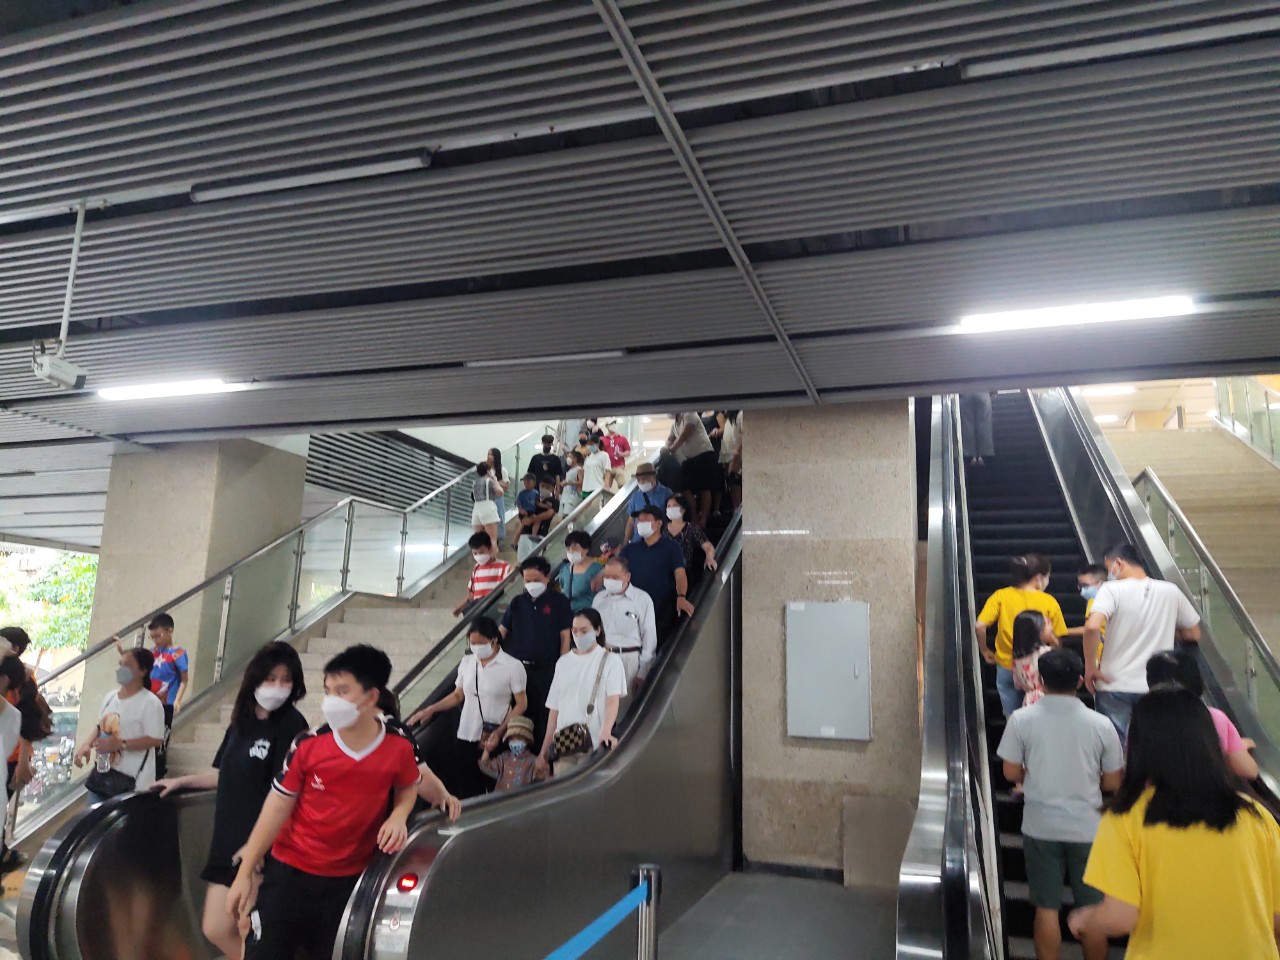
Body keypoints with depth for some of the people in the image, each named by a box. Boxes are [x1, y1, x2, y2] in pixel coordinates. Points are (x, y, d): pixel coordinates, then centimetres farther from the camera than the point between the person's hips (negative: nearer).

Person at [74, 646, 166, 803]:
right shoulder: (110, 696, 9)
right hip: (103, 774, 8)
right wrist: (86, 745, 0)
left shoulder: (150, 702, -15)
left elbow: (156, 739, -19)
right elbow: (100, 727, 19)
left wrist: (120, 744, -24)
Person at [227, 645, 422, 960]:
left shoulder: (399, 748, -14)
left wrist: (399, 816, -15)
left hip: (350, 879, 0)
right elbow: (277, 807, -7)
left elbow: (408, 787, 7)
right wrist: (245, 873, -7)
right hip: (290, 872, 0)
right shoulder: (308, 745, -14)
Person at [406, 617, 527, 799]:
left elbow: (521, 704, -7)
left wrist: (499, 733, -16)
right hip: (466, 737, 4)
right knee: (464, 789, 4)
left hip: (495, 740, -4)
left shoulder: (513, 666, -8)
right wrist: (430, 710, 6)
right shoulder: (466, 663, 6)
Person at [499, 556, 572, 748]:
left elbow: (565, 636, -2)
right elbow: (501, 632, 9)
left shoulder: (559, 601, -1)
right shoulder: (517, 603, 9)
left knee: (543, 716, 0)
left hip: (546, 670, -3)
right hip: (517, 668, 3)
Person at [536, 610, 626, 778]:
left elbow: (613, 700, -10)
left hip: (594, 746, -4)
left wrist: (606, 732, -28)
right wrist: (544, 751, 11)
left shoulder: (610, 660, 3)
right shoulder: (563, 662, 15)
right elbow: (554, 709, 15)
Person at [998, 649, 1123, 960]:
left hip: (1041, 827, 0)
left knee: (1047, 908, 10)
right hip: (1087, 827, 1)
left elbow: (1011, 772, -5)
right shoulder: (1101, 724, -8)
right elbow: (1112, 783, -1)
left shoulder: (1021, 719, -10)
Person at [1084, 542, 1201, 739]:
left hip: (1115, 685, -4)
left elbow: (1092, 627, -27)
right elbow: (1194, 634, 12)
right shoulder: (1171, 592, 2)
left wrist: (1090, 667, -15)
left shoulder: (1111, 590, -12)